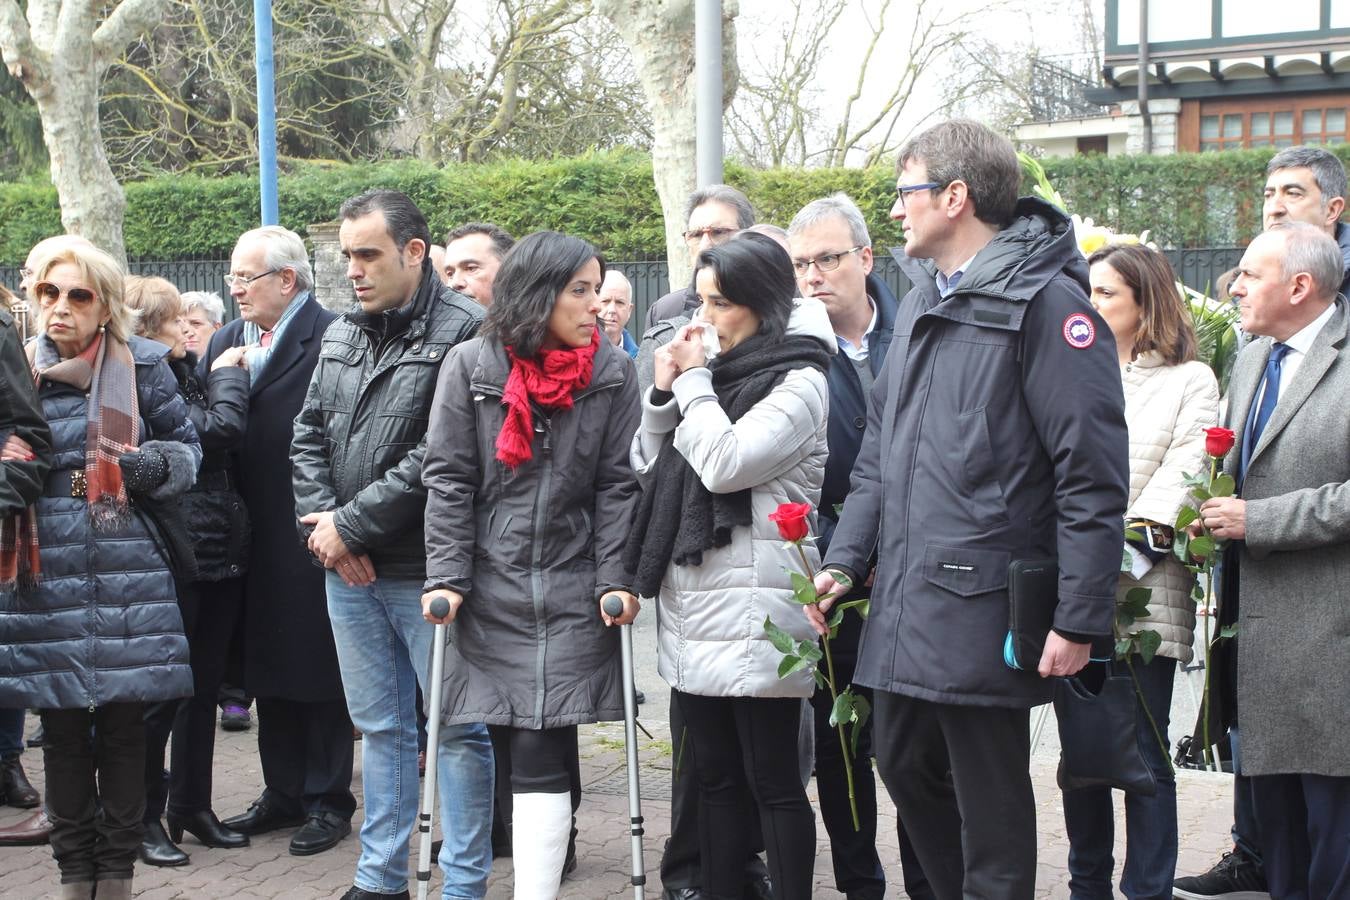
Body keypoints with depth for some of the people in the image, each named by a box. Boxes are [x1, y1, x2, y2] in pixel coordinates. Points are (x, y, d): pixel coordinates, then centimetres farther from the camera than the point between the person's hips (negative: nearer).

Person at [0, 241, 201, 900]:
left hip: (127, 572, -1)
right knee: (61, 730, 6)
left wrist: (154, 465, -11)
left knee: (122, 726, 3)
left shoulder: (141, 366, 2)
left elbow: (187, 445, 8)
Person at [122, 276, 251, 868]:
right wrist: (226, 375, -7)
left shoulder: (184, 373, 14)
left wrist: (228, 373, 7)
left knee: (205, 686, 15)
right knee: (164, 691, 0)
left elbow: (226, 436, 17)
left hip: (218, 552, 9)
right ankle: (147, 816, 13)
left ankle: (192, 806, 26)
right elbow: (218, 429, -22)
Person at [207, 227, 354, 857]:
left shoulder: (332, 338, -12)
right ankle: (284, 792, 27)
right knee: (267, 667, 15)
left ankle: (328, 800, 15)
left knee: (318, 668, 4)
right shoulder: (226, 342, 13)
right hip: (253, 538, 7)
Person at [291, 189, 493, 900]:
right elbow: (308, 435, 13)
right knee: (378, 726, 16)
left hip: (424, 572, -7)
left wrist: (351, 524, -15)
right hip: (348, 572, 7)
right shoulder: (341, 335, 12)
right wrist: (321, 522, -3)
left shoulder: (463, 332, -13)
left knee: (457, 727, 2)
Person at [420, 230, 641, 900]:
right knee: (533, 756, 6)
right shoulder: (471, 365, 1)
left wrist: (617, 579, -5)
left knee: (541, 756, -7)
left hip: (573, 593, 0)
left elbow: (619, 485, 2)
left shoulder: (612, 373, 4)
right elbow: (447, 479, 0)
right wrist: (446, 578, -7)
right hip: (489, 587, 0)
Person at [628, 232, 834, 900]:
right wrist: (664, 391, 3)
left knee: (772, 782, -2)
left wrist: (695, 382, -7)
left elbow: (725, 463, -20)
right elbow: (648, 465, 17)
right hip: (690, 598, 8)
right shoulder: (720, 373, 15)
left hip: (752, 611, -8)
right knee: (714, 776, 13)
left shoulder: (798, 382, -7)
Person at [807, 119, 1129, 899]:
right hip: (905, 602, 8)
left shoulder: (1045, 301, -11)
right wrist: (847, 558, 10)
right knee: (906, 767, 17)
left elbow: (1093, 474, -15)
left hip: (982, 608, -8)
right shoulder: (922, 301, 15)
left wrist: (1081, 618, -18)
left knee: (991, 802, 2)